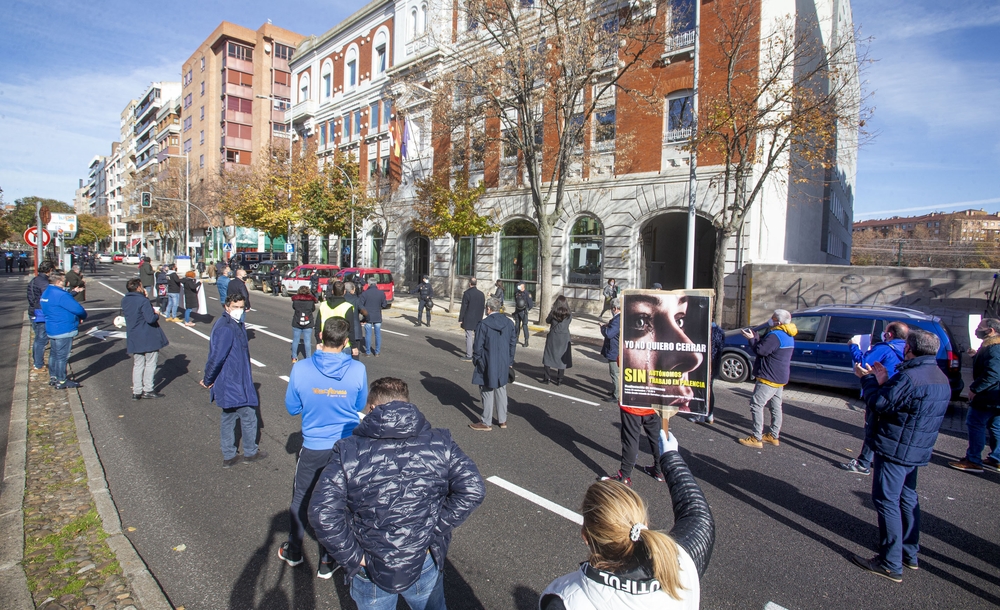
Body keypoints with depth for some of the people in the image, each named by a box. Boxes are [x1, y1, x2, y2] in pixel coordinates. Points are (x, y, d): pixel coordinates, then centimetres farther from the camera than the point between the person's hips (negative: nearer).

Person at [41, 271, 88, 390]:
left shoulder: (45, 293, 11)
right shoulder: (61, 295, -21)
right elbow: (78, 309, -24)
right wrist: (83, 316, -1)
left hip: (51, 329, 10)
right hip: (63, 331, -10)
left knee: (54, 354, 19)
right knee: (62, 357, -2)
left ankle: (53, 378, 29)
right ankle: (61, 381, 5)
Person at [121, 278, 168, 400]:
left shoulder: (124, 300, 5)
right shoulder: (143, 301, -19)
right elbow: (150, 319, -25)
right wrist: (157, 314, -4)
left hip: (134, 339, 7)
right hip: (148, 339, -7)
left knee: (138, 365, 15)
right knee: (150, 364, 5)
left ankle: (136, 391, 16)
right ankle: (147, 390, 9)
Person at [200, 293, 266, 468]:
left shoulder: (235, 324, 8)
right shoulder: (226, 328, -24)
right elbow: (217, 357, -24)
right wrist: (208, 380, -11)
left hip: (228, 383, 10)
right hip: (234, 384, -10)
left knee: (227, 417, 16)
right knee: (248, 417, 7)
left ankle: (229, 456, 28)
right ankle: (250, 453, 24)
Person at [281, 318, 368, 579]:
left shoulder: (301, 369, -18)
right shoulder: (357, 370, -18)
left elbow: (292, 408, -1)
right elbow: (360, 406, -2)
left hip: (312, 447, 0)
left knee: (301, 498, 24)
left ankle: (293, 551, 44)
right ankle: (326, 561, 32)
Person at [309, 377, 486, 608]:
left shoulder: (348, 452, -15)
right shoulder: (440, 443, -10)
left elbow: (323, 513, -22)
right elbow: (473, 489, -16)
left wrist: (351, 556, -11)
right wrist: (436, 531, -9)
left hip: (370, 568, -1)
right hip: (425, 564, 1)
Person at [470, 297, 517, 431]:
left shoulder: (483, 324, -17)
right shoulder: (509, 323, -1)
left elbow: (478, 346, -13)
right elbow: (513, 343, 5)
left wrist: (476, 361, 2)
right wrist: (510, 362, 14)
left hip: (488, 365, -5)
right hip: (504, 364, 5)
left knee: (487, 393, 6)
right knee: (501, 392, 16)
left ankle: (486, 423, 16)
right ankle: (502, 420, 26)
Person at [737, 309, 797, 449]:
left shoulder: (775, 335, -21)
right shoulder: (787, 336, 13)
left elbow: (760, 350, -21)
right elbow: (765, 343, 14)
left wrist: (751, 339, -6)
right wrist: (755, 335, 2)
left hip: (769, 378, -11)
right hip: (779, 378, 11)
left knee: (756, 405, -8)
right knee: (775, 407, 16)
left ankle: (757, 439, -9)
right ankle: (773, 436, 25)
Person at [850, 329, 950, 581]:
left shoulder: (910, 377, -23)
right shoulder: (940, 378, 9)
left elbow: (879, 403, -18)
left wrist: (867, 379, -4)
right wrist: (884, 381, 8)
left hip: (895, 449, -10)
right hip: (917, 450, 10)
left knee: (886, 501, -2)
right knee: (907, 498, 21)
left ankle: (890, 564, 3)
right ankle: (910, 554, 32)